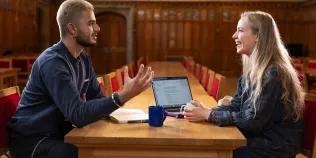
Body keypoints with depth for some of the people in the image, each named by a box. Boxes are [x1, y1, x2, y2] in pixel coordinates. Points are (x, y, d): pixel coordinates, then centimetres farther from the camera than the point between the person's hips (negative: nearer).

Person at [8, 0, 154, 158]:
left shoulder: (84, 59, 6)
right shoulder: (53, 62, -23)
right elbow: (78, 115, -31)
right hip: (31, 139, -8)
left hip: (58, 132, 8)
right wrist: (123, 96, -39)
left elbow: (97, 98, 3)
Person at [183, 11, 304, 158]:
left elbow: (252, 121, -22)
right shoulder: (252, 70, 8)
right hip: (254, 140, 7)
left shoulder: (274, 74, -21)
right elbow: (235, 107, 5)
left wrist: (208, 115, -18)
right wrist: (204, 111, -11)